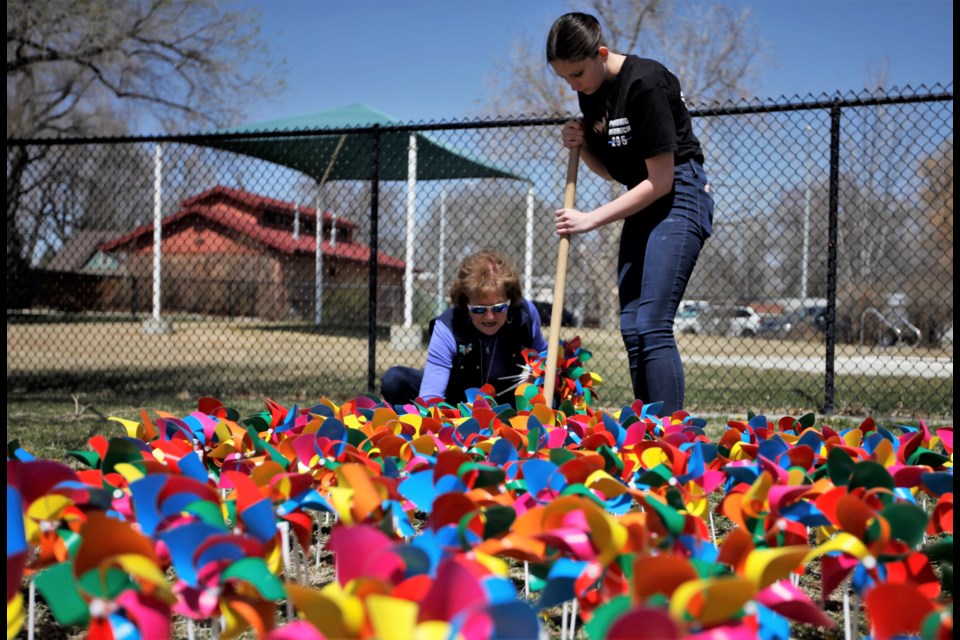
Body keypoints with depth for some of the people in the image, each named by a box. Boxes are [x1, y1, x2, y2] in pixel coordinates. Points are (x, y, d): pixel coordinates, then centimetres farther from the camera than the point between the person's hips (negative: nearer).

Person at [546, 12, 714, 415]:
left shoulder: (646, 83, -19)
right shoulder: (591, 92, 6)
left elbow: (660, 181, -19)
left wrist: (591, 219, -18)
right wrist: (581, 146, -4)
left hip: (679, 197, -9)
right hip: (641, 204, 9)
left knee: (652, 325, -18)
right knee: (631, 327, 4)